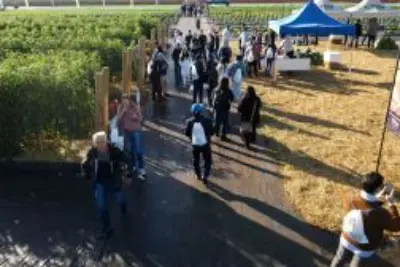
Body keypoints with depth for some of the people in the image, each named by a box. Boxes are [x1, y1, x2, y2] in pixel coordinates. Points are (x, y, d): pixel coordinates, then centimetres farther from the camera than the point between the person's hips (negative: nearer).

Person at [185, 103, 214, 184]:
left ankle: (198, 175, 35)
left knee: (196, 160, 22)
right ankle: (204, 176, 2)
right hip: (205, 144, -2)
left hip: (195, 144, 2)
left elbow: (187, 133, -5)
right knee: (208, 161, 13)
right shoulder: (206, 120, -17)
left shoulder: (190, 121, -12)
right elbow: (212, 132, -9)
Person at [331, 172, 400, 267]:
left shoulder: (351, 200, -25)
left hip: (346, 241, 4)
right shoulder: (379, 213, -37)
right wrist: (391, 205, -14)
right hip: (365, 249, -3)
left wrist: (376, 198, -6)